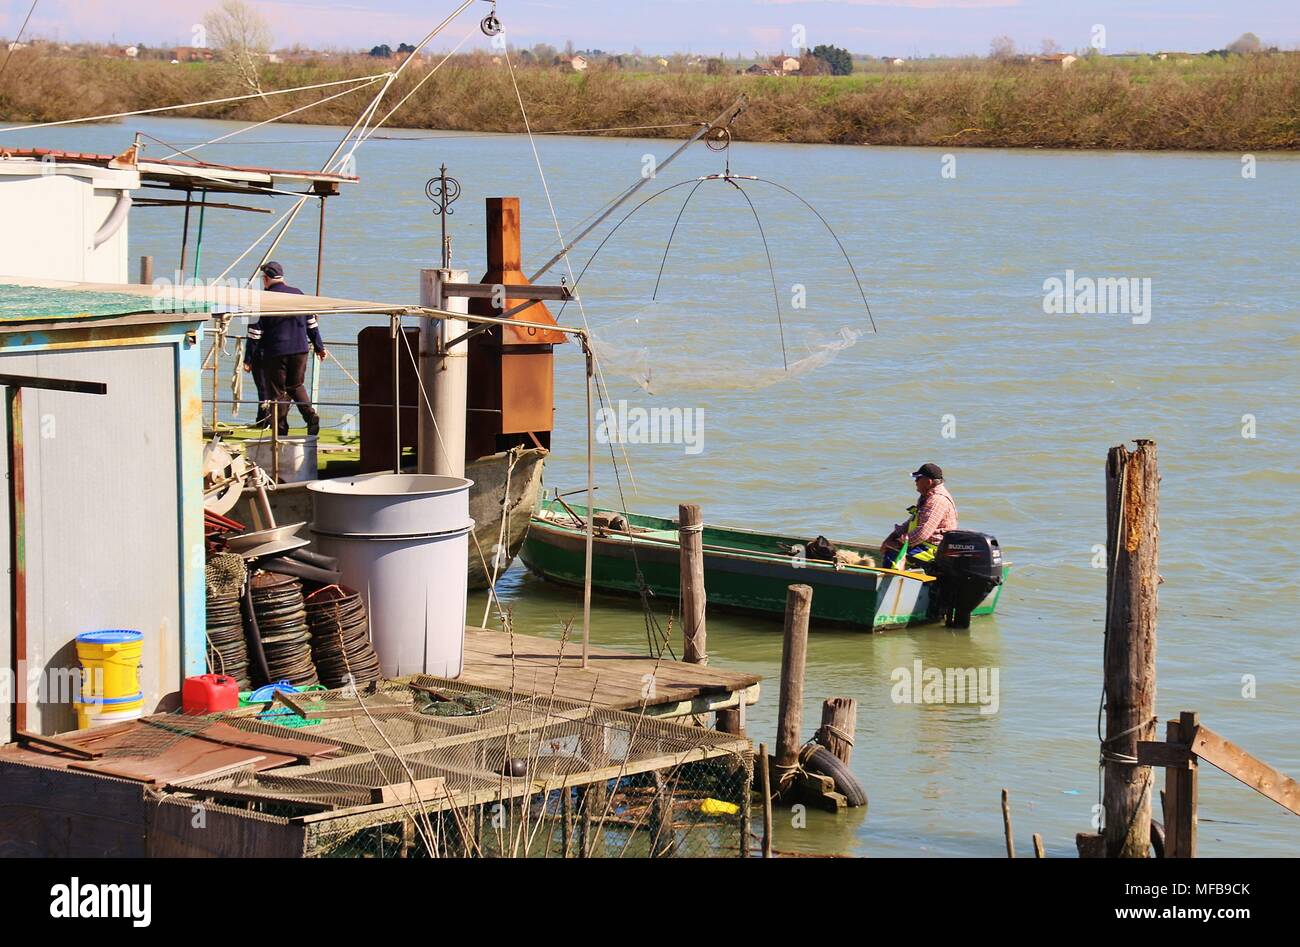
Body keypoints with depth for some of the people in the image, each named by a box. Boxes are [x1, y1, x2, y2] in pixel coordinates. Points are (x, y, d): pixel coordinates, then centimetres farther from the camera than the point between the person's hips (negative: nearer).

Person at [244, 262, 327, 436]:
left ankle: (280, 431, 4)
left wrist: (248, 359, -4)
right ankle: (310, 415, -3)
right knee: (296, 386, 20)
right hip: (300, 350, 4)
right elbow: (311, 322, 12)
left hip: (275, 352, -4)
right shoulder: (297, 294, 7)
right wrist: (319, 347, 21)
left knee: (277, 392, 5)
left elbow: (255, 331, -8)